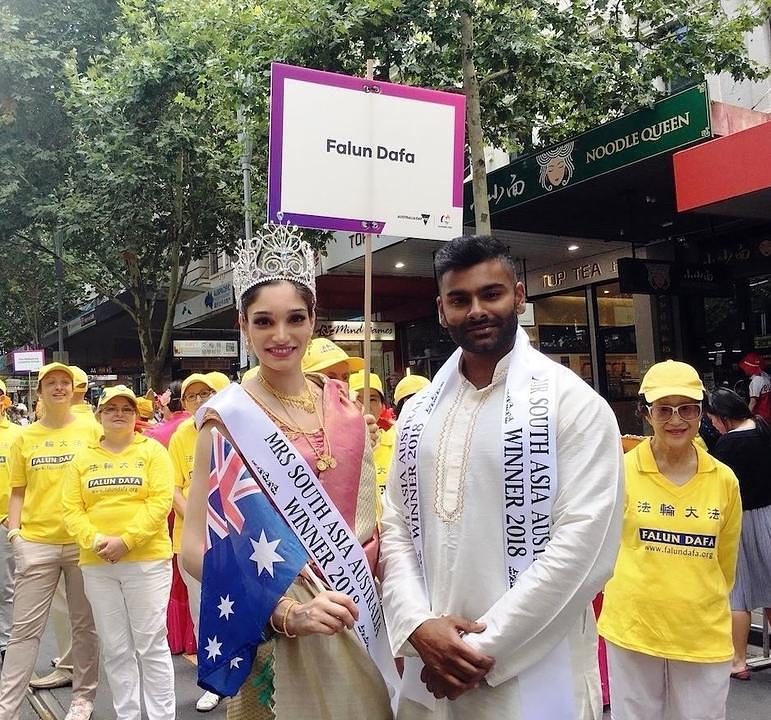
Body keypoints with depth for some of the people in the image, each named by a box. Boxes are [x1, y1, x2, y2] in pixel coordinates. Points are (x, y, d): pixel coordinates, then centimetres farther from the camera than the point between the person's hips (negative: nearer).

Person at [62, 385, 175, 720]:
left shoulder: (152, 451, 1)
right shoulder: (83, 457, 10)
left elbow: (160, 501, -9)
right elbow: (71, 509, 4)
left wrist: (126, 541, -17)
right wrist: (95, 541, -12)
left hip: (147, 560, -3)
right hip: (97, 564, 3)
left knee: (152, 645, 1)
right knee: (115, 649, 10)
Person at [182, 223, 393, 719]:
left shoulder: (343, 402, 1)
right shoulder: (229, 416, -13)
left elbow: (366, 515, 9)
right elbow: (196, 548, -16)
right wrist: (287, 610, -25)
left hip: (357, 614, 5)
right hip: (275, 632, -4)